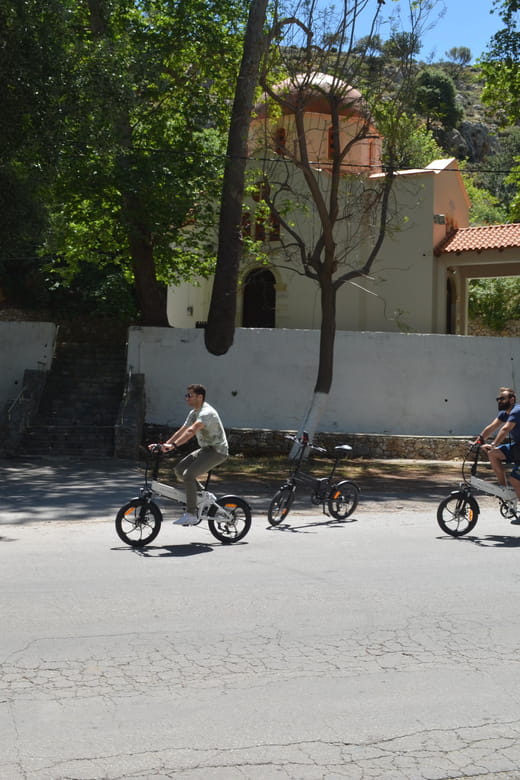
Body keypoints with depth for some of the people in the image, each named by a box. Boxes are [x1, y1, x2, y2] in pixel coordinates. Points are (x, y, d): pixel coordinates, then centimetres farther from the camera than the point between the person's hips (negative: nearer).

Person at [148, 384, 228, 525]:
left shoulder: (207, 413, -21)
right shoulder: (193, 413, 12)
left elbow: (191, 431, -35)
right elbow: (181, 431, 13)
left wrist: (173, 445, -45)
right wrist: (164, 445, 3)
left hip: (217, 451, -10)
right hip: (205, 449, 10)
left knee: (188, 474, -22)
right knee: (179, 469, 1)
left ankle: (191, 514, -18)